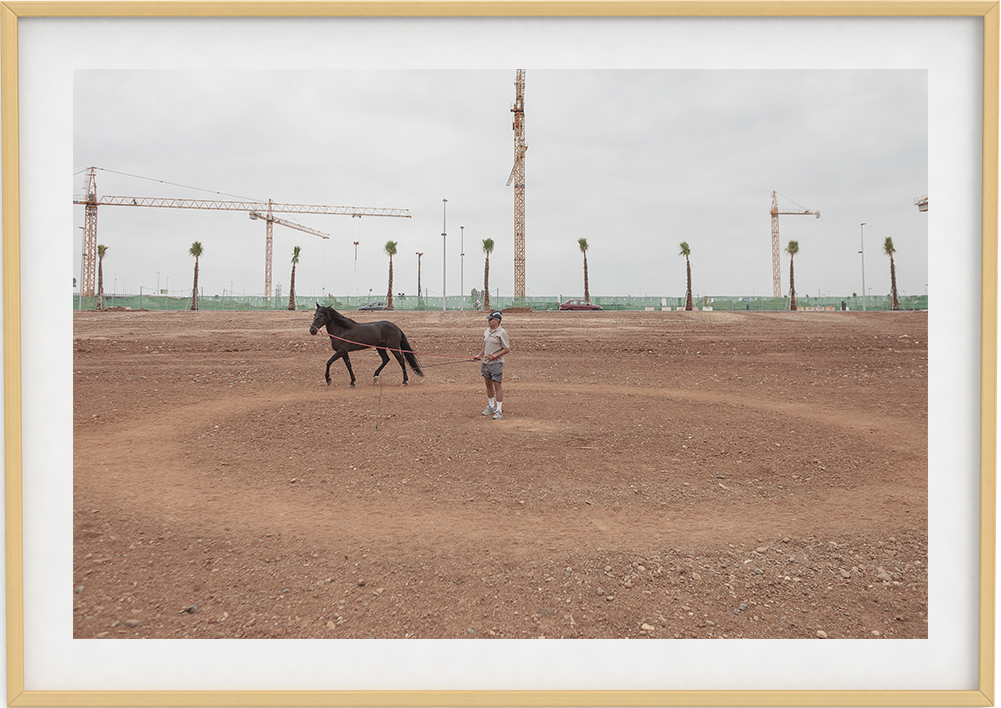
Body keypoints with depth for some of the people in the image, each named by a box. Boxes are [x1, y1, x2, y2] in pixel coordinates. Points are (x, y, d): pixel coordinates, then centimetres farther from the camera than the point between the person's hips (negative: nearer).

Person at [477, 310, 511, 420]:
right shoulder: (486, 331, 12)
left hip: (496, 363, -7)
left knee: (497, 385, -5)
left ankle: (499, 411, 0)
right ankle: (491, 407, 28)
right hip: (485, 362, 7)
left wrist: (495, 356, -18)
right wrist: (480, 356, 14)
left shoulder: (502, 332, -10)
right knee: (488, 384, 15)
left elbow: (507, 349, -11)